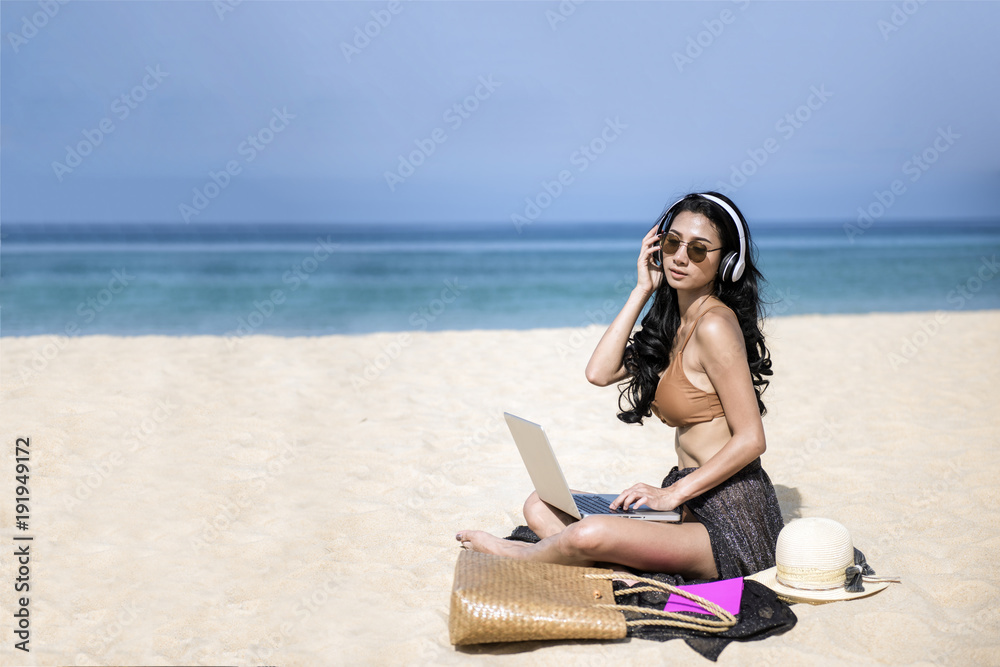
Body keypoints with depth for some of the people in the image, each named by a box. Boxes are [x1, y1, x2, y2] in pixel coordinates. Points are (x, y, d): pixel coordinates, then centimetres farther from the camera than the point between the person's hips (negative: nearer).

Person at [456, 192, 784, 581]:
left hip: (730, 523, -9)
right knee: (541, 507, 6)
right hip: (692, 507, 9)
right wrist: (643, 290, 4)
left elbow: (750, 440, -17)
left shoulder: (714, 325, -15)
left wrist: (673, 494, -18)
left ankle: (517, 556, -1)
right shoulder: (675, 322, 13)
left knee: (590, 534, -29)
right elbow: (600, 372, 3)